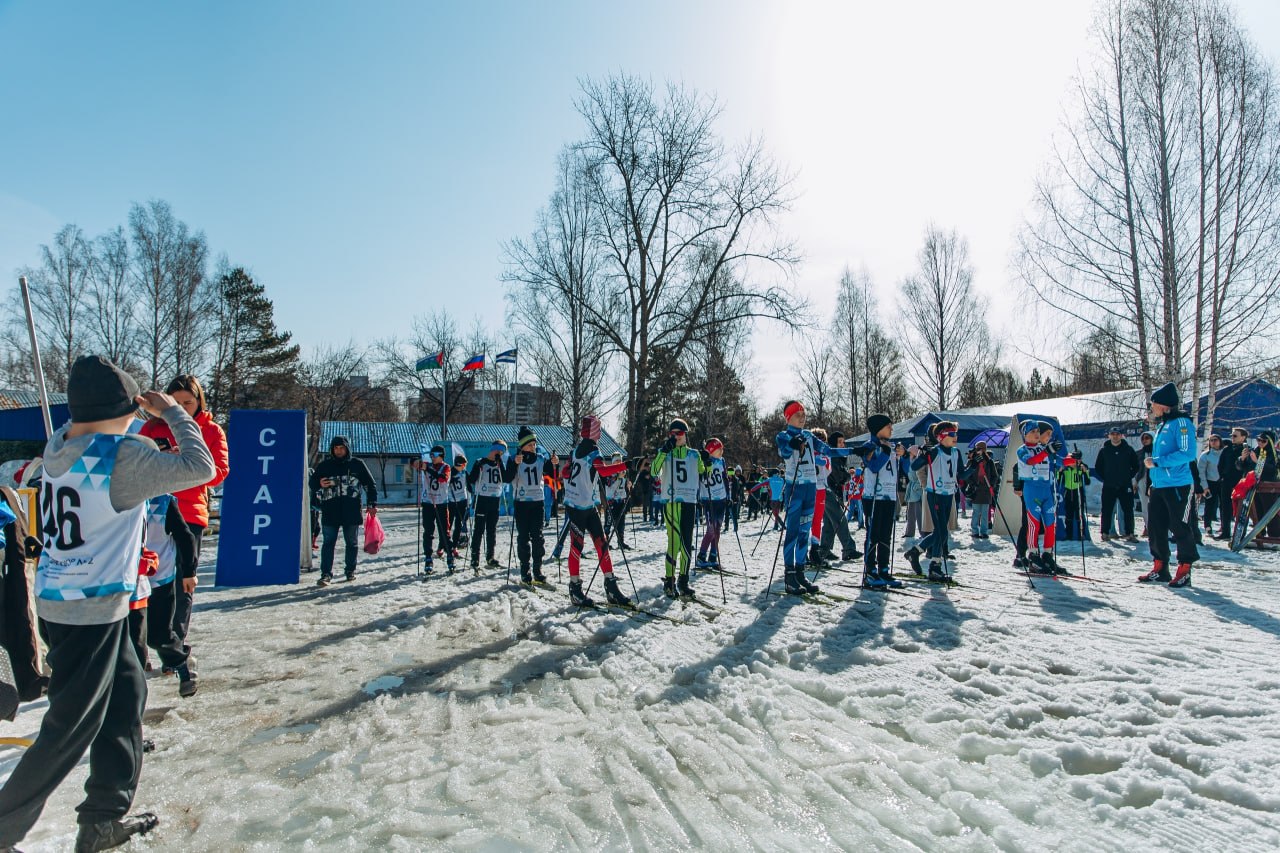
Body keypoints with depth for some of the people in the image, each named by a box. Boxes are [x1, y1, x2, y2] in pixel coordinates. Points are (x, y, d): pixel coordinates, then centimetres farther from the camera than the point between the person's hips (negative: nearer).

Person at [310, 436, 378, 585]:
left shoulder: (357, 464, 5)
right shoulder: (324, 466, 8)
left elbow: (370, 484, 8)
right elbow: (312, 482, 15)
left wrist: (372, 504, 0)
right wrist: (320, 484, -10)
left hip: (351, 512, 0)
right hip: (330, 512, 0)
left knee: (352, 543, 9)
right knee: (328, 543, -3)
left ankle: (351, 571, 22)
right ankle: (326, 574, -1)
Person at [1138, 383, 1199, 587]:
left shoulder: (1181, 422, -10)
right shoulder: (1161, 425, 17)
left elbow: (1187, 454, -20)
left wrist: (1157, 462, -18)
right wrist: (1150, 461, 12)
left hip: (1177, 486, -9)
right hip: (1158, 486, 9)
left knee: (1179, 528, -2)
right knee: (1155, 527, 10)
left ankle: (1184, 570, 8)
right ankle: (1160, 568, 19)